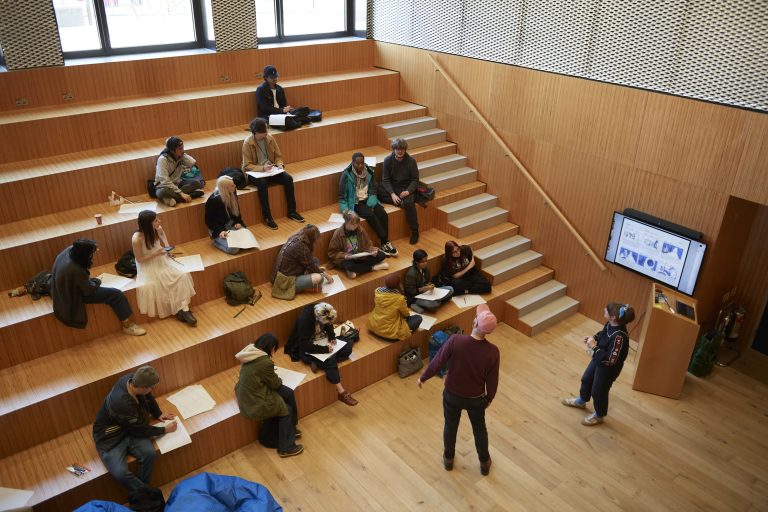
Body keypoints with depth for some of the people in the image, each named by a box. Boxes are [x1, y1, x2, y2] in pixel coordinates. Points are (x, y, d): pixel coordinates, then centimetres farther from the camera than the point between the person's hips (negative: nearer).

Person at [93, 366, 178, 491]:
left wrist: (158, 414, 9)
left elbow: (149, 398, 11)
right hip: (110, 438, -6)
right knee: (120, 472, -28)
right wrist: (164, 430, -9)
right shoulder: (122, 403, -35)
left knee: (149, 453, -21)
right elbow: (140, 430, -20)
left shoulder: (132, 379, -15)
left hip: (131, 428, 6)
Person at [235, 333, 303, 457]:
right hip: (255, 404, -8)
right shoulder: (265, 362, -26)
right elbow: (275, 383, -11)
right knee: (286, 410, 13)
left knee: (288, 393, 12)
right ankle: (286, 448, 23)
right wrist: (279, 380, 9)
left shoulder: (251, 353, 0)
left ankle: (290, 429, 28)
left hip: (247, 395, 8)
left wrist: (274, 379, 5)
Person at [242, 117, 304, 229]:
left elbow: (278, 156, 7)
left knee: (288, 178, -20)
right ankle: (267, 217, -27)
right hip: (254, 172, -5)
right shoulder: (248, 143, -15)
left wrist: (279, 165, -14)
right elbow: (247, 165, -14)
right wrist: (262, 168, -28)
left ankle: (292, 212, -8)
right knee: (263, 183, -37)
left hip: (270, 169, 5)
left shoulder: (269, 138, -2)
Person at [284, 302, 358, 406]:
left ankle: (319, 363, -17)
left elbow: (328, 325, 10)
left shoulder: (322, 312, -13)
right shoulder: (304, 319, -32)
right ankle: (341, 392, -23)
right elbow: (305, 345, -28)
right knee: (330, 360, -31)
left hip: (321, 340, 8)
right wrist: (324, 349, -30)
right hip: (306, 349, -7)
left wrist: (332, 337, -8)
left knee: (348, 347, -9)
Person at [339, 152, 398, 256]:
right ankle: (385, 242, -21)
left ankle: (384, 243, -16)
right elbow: (342, 196, -6)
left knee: (383, 214, -23)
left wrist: (370, 204, -10)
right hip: (355, 202, -4)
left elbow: (373, 190, 7)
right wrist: (345, 210, -21)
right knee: (371, 215, -30)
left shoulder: (369, 172, 1)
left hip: (368, 200, 4)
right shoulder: (346, 175, -11)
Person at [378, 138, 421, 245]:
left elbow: (415, 180, -3)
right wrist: (392, 194, -21)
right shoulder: (388, 160, -4)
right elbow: (385, 179, -6)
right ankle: (401, 202, -23)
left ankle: (415, 232, -18)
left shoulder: (411, 161, -6)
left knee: (409, 203, -34)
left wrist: (408, 191, -22)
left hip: (406, 188, -2)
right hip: (391, 187, 2)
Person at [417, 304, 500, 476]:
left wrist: (423, 377, 2)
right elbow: (492, 380, -11)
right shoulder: (492, 351, -25)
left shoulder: (455, 341, -29)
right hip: (476, 398, 0)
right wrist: (489, 398, 9)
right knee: (479, 428, 27)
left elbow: (437, 362, -17)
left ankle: (448, 459, 47)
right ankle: (484, 463, 47)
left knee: (450, 426, 26)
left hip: (452, 394, 0)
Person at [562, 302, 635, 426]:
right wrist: (593, 338, -8)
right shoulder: (611, 324, -14)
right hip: (598, 360, 9)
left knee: (598, 391, 16)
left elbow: (610, 360, -35)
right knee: (586, 380, 29)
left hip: (608, 369, -9)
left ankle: (599, 416, 44)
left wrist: (594, 347, -31)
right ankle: (581, 401, 58)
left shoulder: (619, 337, -40)